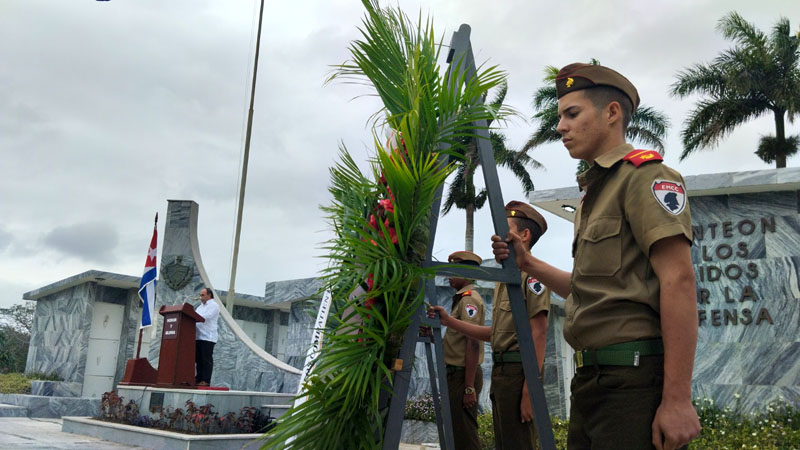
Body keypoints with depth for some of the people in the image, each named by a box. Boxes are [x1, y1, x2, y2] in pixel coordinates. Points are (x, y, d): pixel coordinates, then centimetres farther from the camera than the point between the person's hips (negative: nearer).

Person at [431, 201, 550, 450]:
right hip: (501, 371, 10)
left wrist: (530, 389, -22)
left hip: (519, 371, -10)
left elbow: (538, 334, -16)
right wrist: (450, 321, 13)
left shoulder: (531, 272, -8)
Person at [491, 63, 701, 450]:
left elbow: (678, 282, -17)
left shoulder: (643, 175, -7)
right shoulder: (595, 190, 20)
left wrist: (677, 399, -22)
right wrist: (527, 263, 12)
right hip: (591, 376, 9)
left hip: (633, 378, -9)